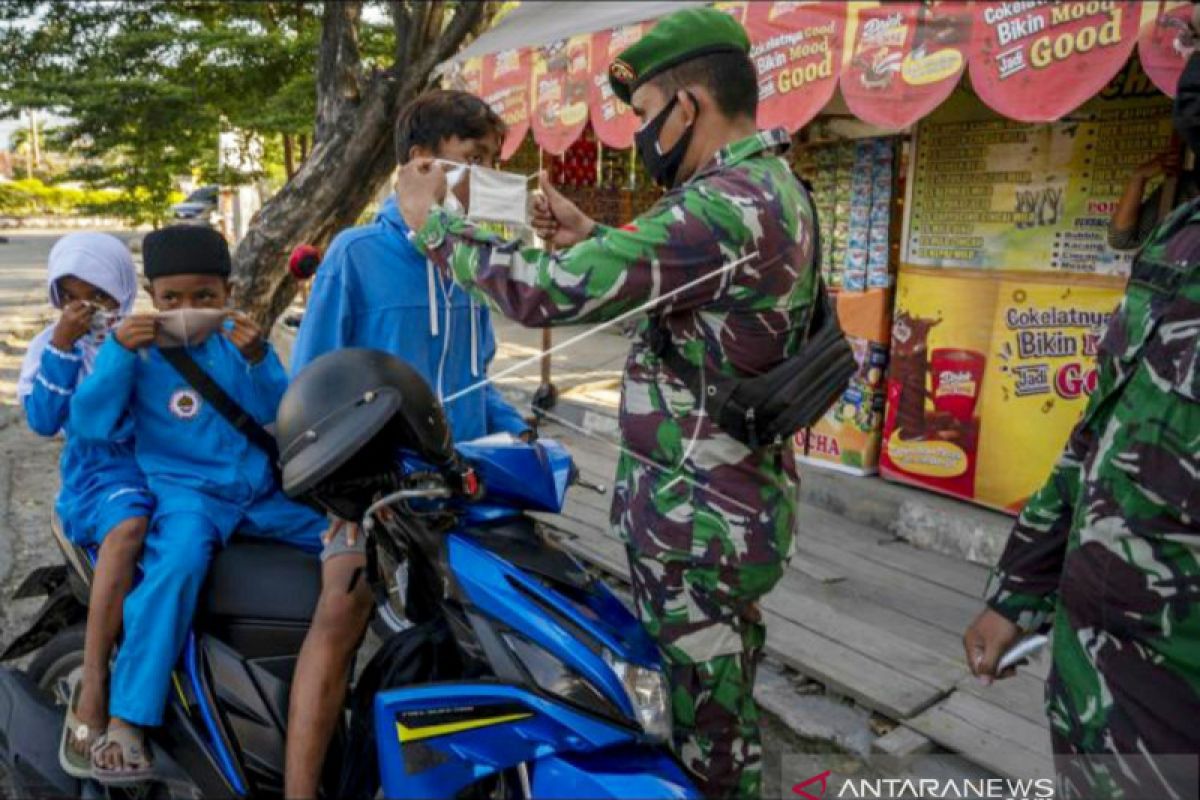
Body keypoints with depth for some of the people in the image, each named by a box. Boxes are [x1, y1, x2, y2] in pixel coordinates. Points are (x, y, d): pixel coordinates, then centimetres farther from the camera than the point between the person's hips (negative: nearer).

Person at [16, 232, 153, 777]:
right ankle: (93, 689, -32)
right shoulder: (52, 344, 11)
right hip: (98, 472, -2)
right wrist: (63, 347, -9)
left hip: (159, 462, 2)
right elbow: (42, 421, -4)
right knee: (127, 527, -36)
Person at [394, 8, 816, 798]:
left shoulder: (727, 207, -25)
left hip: (698, 518, -10)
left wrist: (435, 221, -10)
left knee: (705, 731, 9)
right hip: (738, 502, 10)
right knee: (724, 701, 26)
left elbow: (547, 290, -25)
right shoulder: (774, 189, 9)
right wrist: (590, 237, 10)